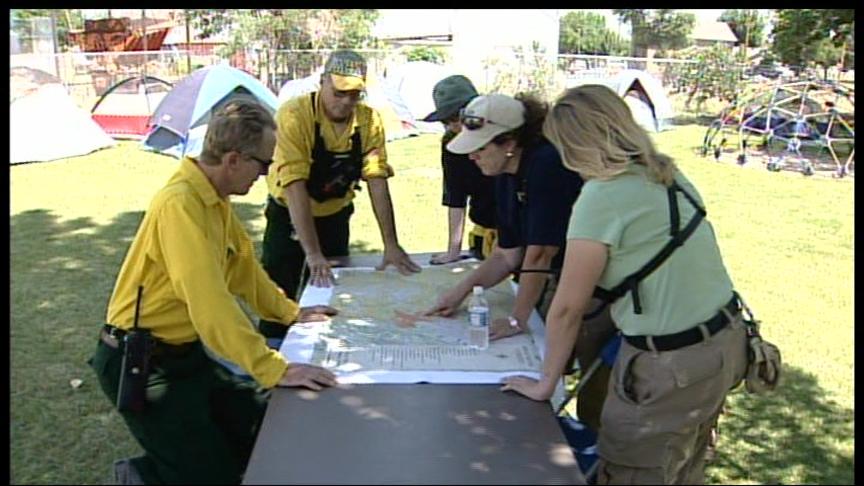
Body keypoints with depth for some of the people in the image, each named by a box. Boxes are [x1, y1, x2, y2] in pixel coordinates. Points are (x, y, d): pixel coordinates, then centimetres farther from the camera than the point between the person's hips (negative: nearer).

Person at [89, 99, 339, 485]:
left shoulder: (216, 200, 2)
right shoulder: (180, 204, -27)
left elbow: (244, 265, 16)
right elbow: (208, 299, -34)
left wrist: (291, 312, 16)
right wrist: (274, 369, -34)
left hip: (186, 352, 9)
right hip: (141, 364, -9)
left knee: (266, 426, 14)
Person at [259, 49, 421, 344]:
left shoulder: (369, 121, -12)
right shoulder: (295, 115, -25)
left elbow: (377, 181, -11)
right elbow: (295, 186, -31)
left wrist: (391, 244, -17)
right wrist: (313, 254, -36)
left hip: (336, 218, 4)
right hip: (288, 217, -4)